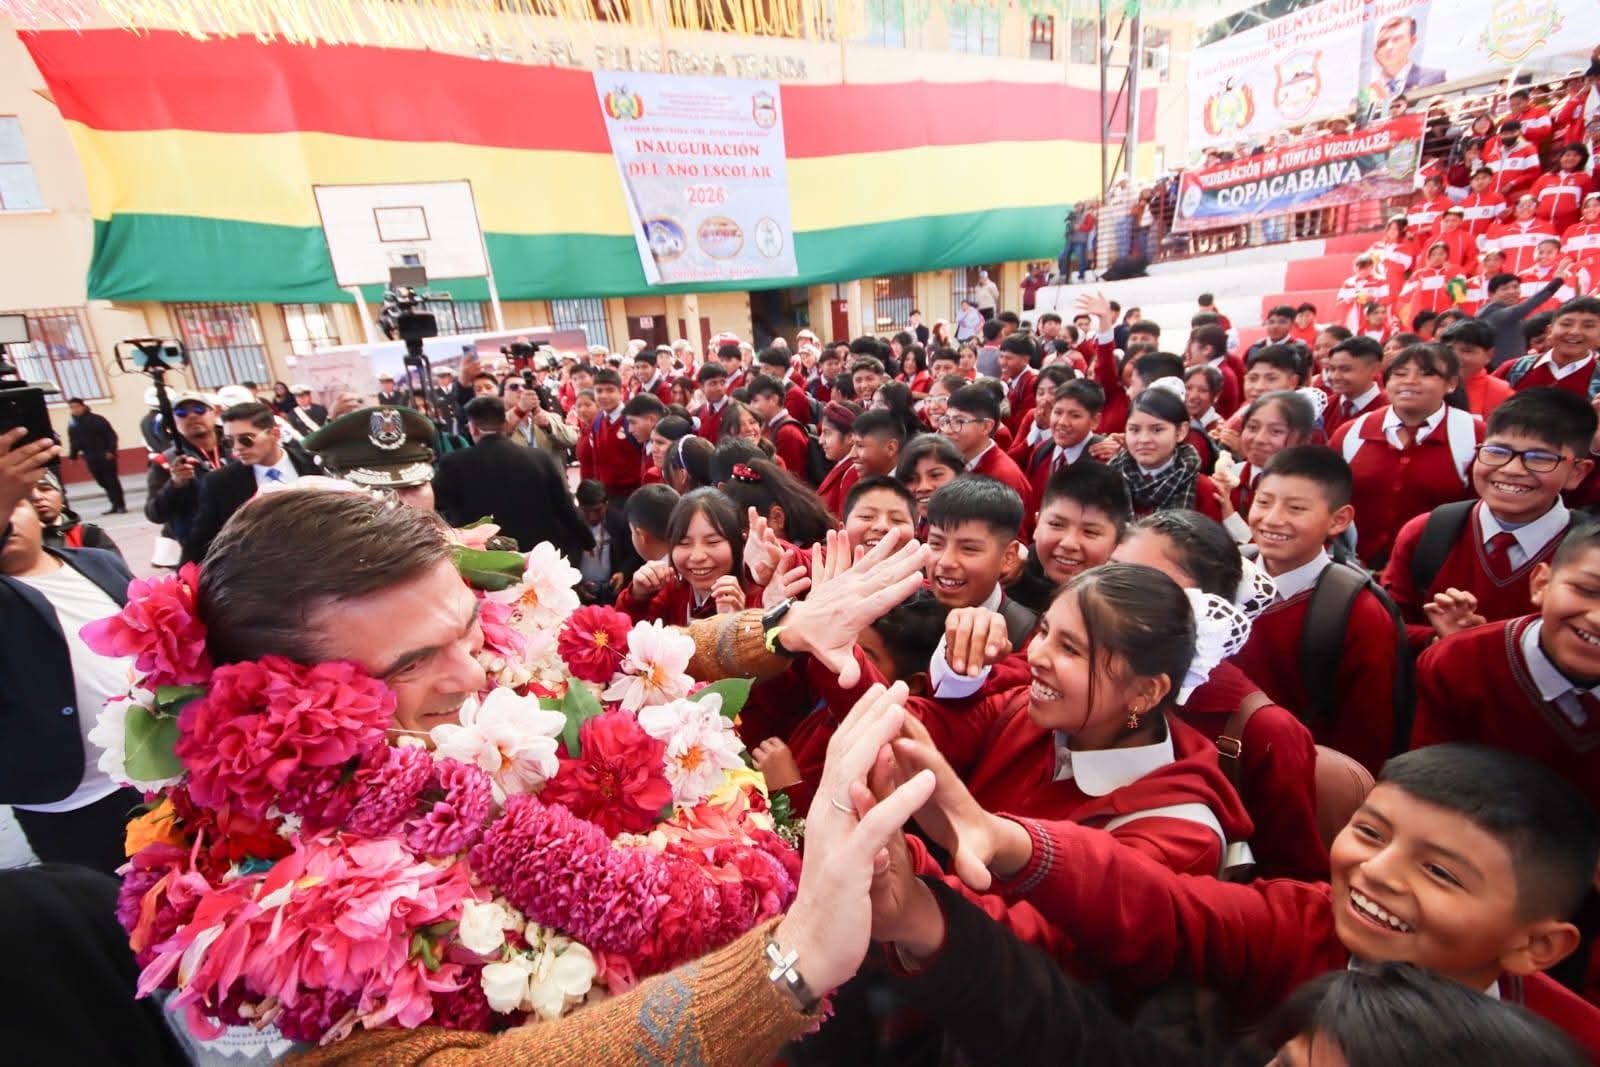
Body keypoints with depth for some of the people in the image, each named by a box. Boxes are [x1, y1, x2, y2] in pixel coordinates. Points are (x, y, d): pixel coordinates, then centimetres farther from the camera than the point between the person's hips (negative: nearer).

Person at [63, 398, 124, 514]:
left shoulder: (97, 419, -5)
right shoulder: (72, 424, 9)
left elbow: (111, 435, -8)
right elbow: (73, 442, 14)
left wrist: (111, 450, -17)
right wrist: (73, 456, 5)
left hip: (105, 456, -5)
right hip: (90, 458, 5)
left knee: (112, 480, -4)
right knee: (103, 482, 6)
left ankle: (120, 505, -1)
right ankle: (115, 505, 12)